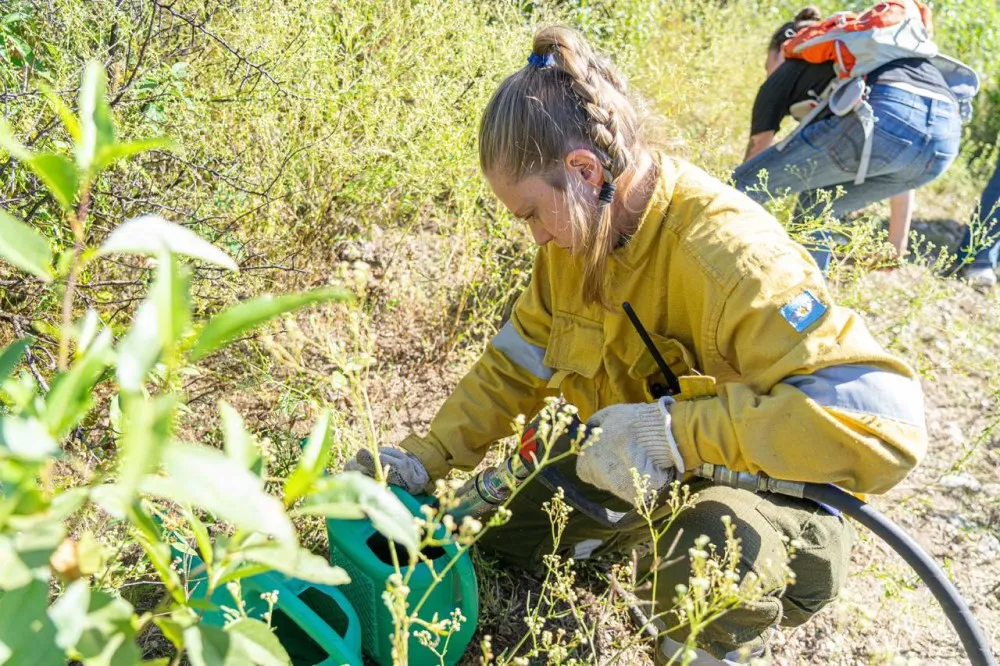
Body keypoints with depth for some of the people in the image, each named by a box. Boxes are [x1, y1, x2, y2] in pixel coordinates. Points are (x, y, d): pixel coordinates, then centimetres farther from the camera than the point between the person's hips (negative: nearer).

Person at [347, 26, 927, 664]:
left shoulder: (731, 254, -33)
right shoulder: (579, 233, -7)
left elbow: (885, 423, -40)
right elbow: (515, 364, 3)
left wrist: (673, 428, -43)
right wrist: (427, 459, -6)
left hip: (769, 493, -6)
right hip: (638, 477, 7)